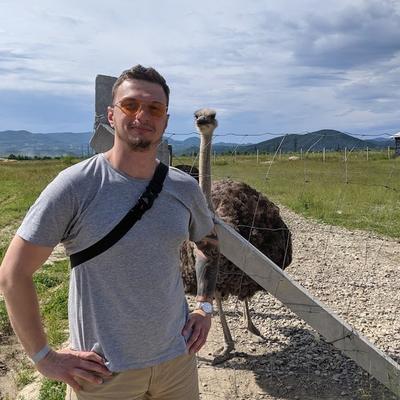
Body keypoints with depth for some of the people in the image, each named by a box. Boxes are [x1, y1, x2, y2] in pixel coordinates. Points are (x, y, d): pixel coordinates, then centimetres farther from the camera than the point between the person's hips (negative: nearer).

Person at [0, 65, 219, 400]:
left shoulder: (185, 188, -2)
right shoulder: (76, 185, -16)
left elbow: (209, 243, 17)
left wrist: (205, 306, 7)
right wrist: (44, 358, -9)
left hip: (178, 358, 4)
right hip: (104, 371, -4)